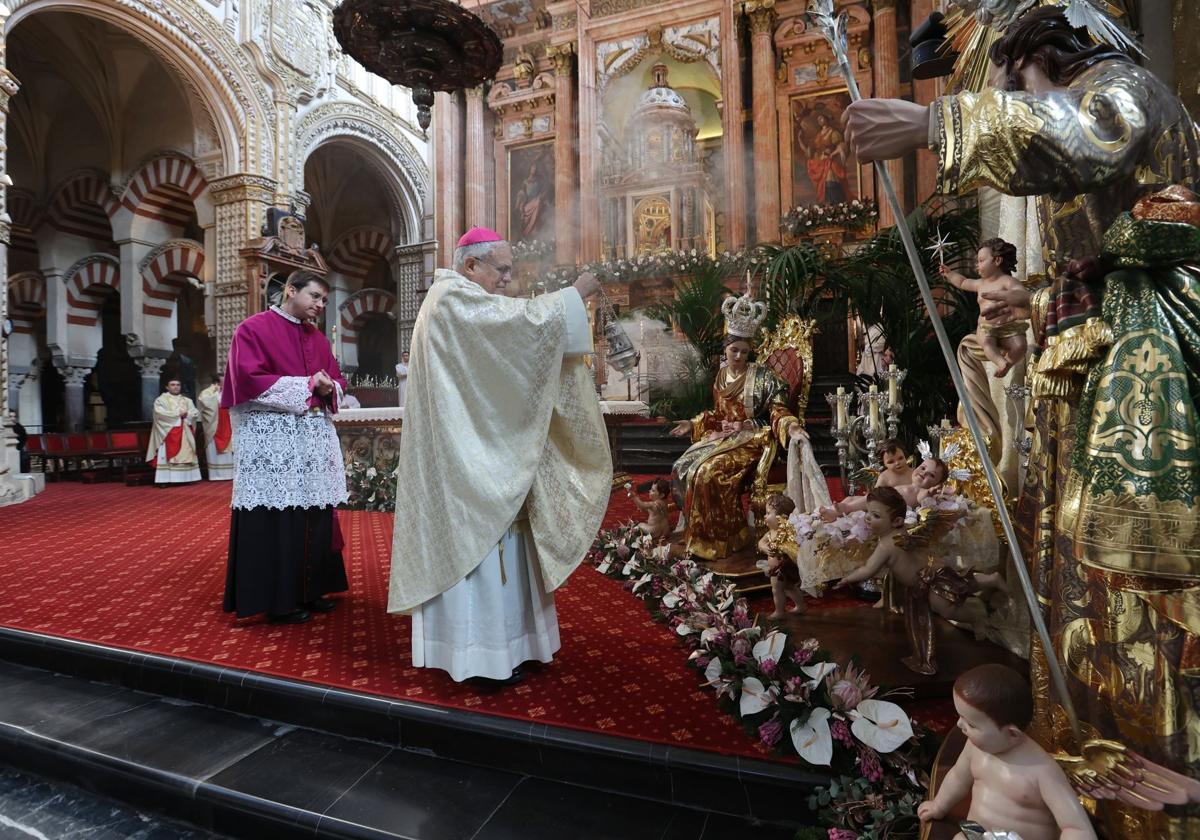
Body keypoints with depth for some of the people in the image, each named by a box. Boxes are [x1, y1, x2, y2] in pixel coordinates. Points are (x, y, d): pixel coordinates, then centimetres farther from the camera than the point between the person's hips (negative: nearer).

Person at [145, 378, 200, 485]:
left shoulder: (187, 401, 16)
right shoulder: (161, 400, 5)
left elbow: (196, 413, 6)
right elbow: (160, 413, -12)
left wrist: (186, 414, -13)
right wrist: (177, 414, -13)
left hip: (185, 433, 4)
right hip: (168, 432, -4)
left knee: (186, 455, 0)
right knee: (167, 455, -8)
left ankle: (185, 478, 2)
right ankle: (165, 480, -11)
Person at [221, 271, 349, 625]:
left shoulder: (318, 337, 17)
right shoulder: (253, 328, -3)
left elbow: (337, 379, 19)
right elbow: (249, 380, -13)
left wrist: (330, 389, -5)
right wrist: (305, 385, -14)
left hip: (315, 439, 7)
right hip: (272, 440, -7)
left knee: (315, 516, 9)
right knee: (276, 519, -2)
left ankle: (309, 590, 21)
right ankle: (277, 600, 9)